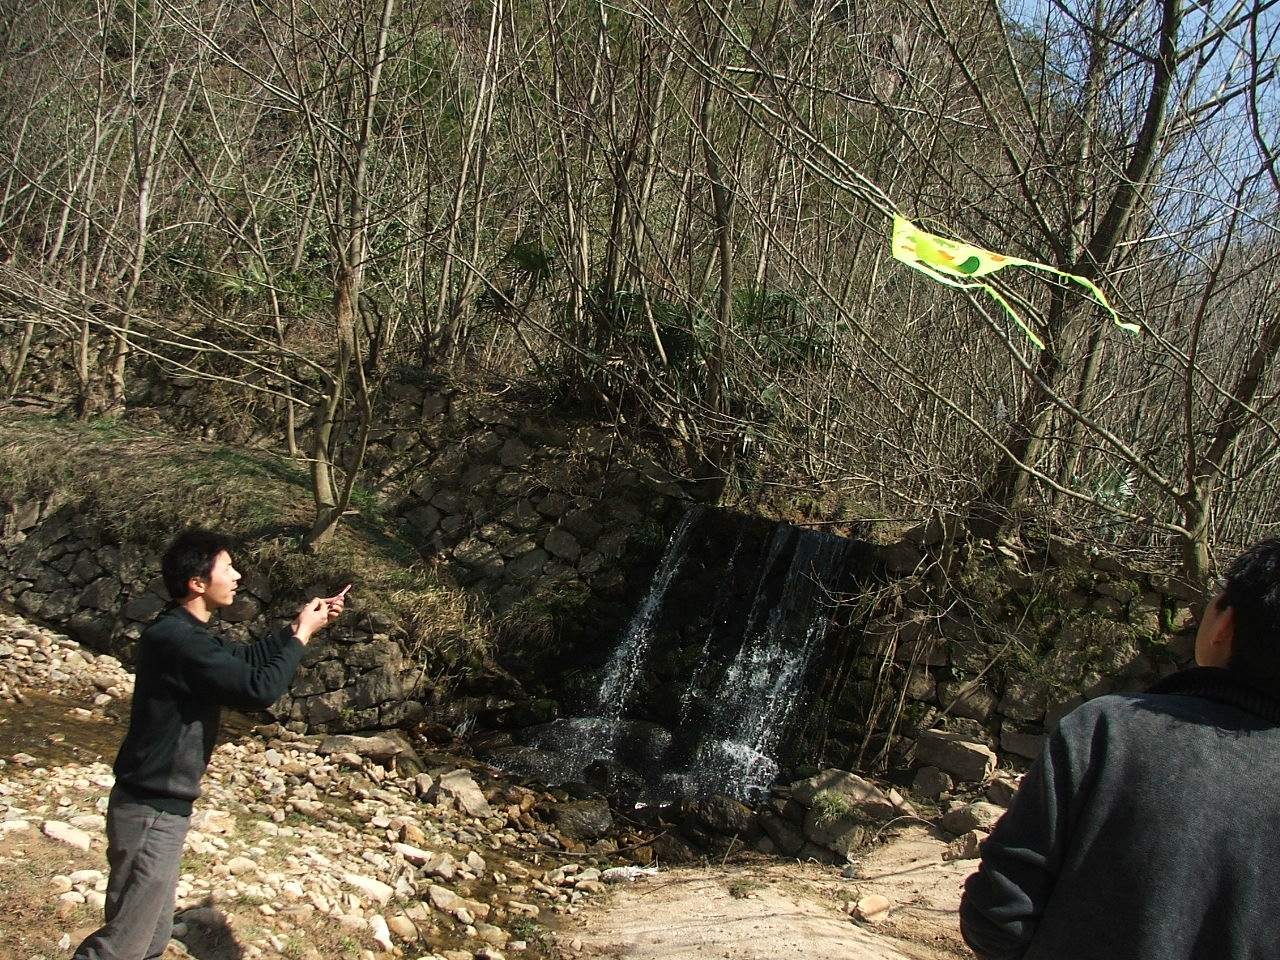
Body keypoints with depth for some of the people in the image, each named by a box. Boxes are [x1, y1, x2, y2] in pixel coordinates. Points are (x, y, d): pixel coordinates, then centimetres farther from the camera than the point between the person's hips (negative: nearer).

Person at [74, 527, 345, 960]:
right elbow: (259, 689, -24)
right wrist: (302, 635, -11)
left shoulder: (185, 632, 8)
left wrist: (297, 627, 11)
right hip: (151, 812, -10)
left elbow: (247, 658, 23)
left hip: (161, 809, 10)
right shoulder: (177, 640, -24)